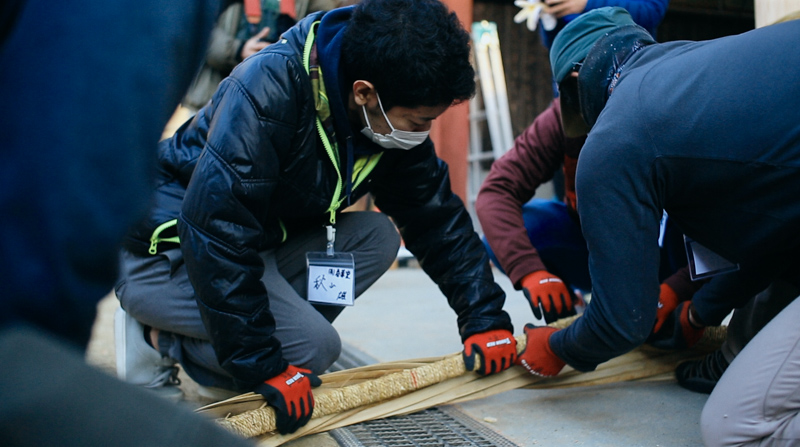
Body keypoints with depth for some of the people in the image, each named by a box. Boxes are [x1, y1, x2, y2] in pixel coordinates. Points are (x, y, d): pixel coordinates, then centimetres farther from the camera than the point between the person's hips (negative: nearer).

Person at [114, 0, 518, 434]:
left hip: (254, 249, 8)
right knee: (315, 347, -21)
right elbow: (215, 229, -34)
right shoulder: (268, 87, -31)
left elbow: (438, 219, 2)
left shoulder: (394, 116, -7)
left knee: (377, 236, -8)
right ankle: (158, 338, -4)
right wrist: (264, 367, -31)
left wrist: (485, 318, -5)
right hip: (163, 253, -8)